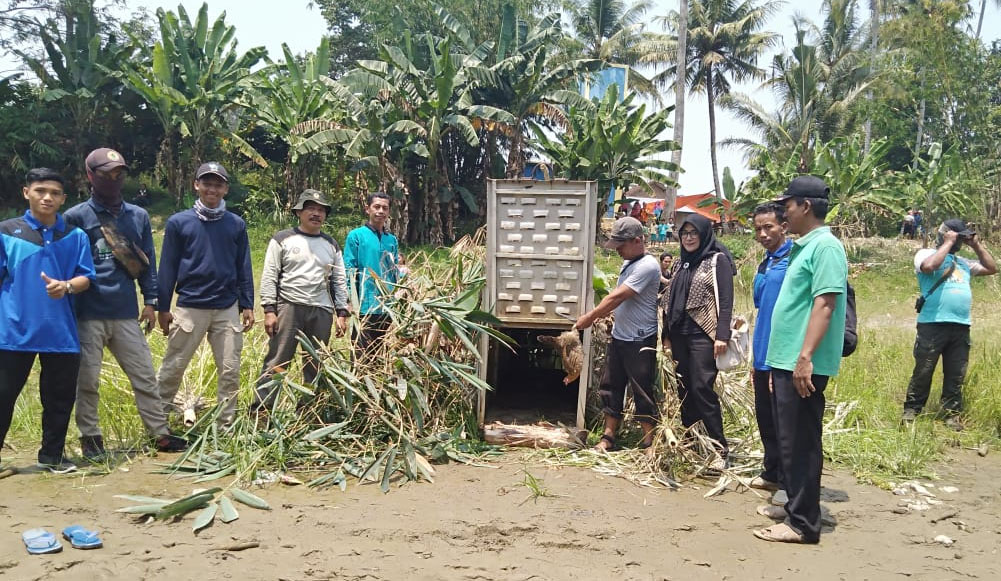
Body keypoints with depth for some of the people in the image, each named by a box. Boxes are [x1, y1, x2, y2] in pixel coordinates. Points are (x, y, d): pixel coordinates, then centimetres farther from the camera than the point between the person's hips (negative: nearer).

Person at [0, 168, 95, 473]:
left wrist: (67, 286, -18)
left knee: (60, 398, 10)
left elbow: (85, 278, 4)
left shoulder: (75, 236, 7)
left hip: (60, 332, 2)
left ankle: (51, 456, 25)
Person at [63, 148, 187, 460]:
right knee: (87, 380, 4)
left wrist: (150, 301, 7)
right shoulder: (75, 217, 0)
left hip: (126, 314, 3)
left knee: (145, 376, 6)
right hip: (88, 315, -3)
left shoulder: (138, 216, 10)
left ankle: (161, 434, 13)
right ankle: (90, 437, 17)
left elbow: (147, 263, 13)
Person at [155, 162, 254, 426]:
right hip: (189, 307, -2)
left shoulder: (236, 224, 6)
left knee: (230, 371, 5)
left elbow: (244, 268, 8)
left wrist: (247, 305, 4)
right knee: (172, 368, 5)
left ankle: (226, 424, 16)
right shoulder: (178, 222, 1)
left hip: (228, 309, 2)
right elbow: (168, 267, 2)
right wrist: (162, 307, 0)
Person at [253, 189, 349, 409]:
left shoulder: (332, 245, 15)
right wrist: (269, 310, -9)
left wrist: (342, 313, 6)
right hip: (289, 307, -4)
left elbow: (339, 281, 14)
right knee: (276, 362, -7)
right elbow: (269, 277, -1)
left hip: (322, 311, 4)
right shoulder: (282, 240, 3)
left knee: (316, 366, 8)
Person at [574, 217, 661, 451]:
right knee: (610, 388, 13)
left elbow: (617, 297, -21)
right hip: (618, 337, 9)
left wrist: (590, 316, -13)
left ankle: (649, 443, 12)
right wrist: (597, 316, 5)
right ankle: (608, 437, 23)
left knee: (642, 392, 0)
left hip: (640, 342, -9)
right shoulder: (628, 263, 11)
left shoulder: (647, 266, -18)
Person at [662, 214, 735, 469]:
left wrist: (722, 335, -17)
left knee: (702, 389, -11)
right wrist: (666, 335, 16)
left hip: (703, 335, -7)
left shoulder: (717, 260, -2)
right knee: (684, 390, 7)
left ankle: (720, 449, -4)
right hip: (679, 334, 7)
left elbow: (726, 300, -9)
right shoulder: (679, 264, 17)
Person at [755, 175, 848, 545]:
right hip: (785, 361, 10)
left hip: (803, 365, -10)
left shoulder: (825, 246, -13)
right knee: (789, 440, 17)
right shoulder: (803, 247, 17)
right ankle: (796, 506, 28)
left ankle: (803, 523, 5)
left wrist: (805, 357, -27)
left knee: (800, 443, -3)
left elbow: (824, 304, -22)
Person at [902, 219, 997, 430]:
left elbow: (992, 268, 22)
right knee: (923, 372, -1)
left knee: (956, 375, 9)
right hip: (933, 325, -6)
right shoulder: (925, 253, 2)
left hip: (961, 327, 6)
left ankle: (952, 414, 16)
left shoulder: (962, 262, 21)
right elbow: (929, 266, -21)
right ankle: (911, 411, 9)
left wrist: (976, 245, 13)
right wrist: (948, 243, -10)